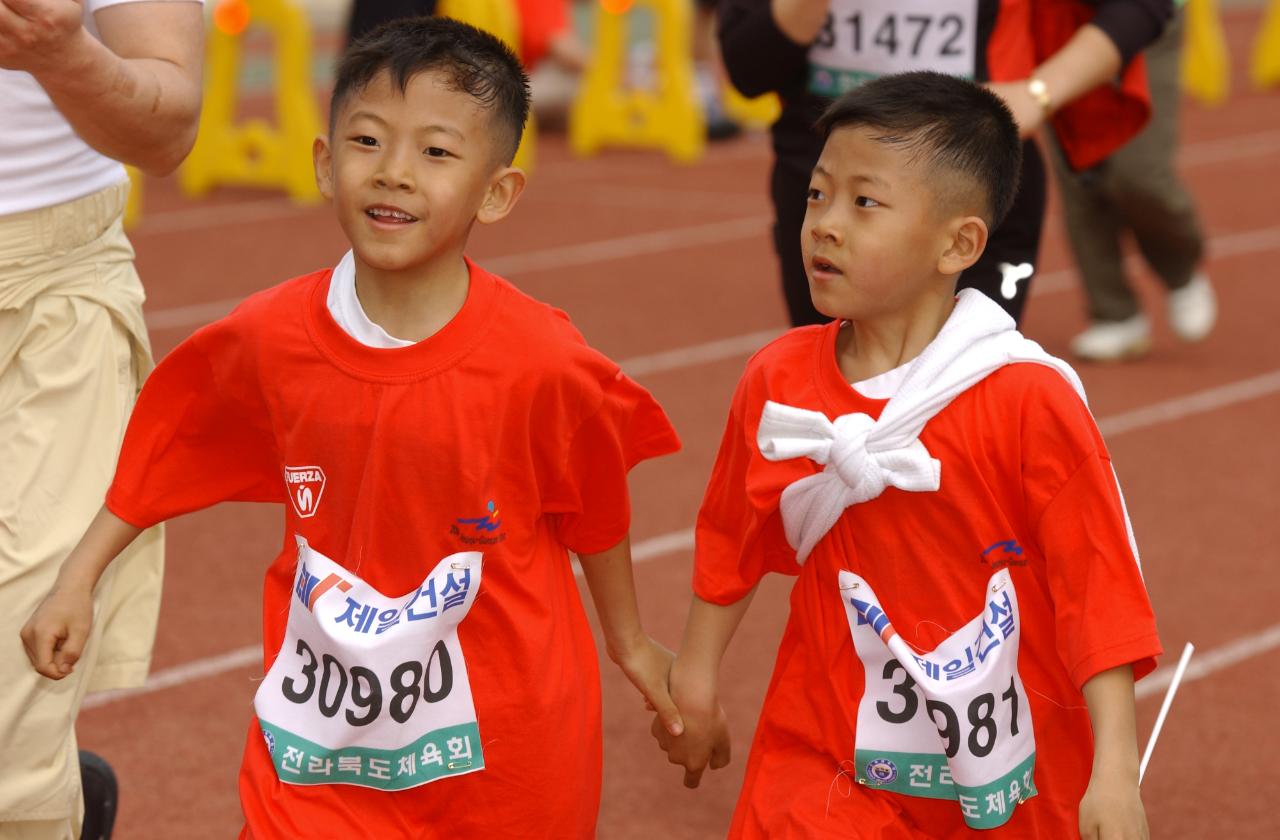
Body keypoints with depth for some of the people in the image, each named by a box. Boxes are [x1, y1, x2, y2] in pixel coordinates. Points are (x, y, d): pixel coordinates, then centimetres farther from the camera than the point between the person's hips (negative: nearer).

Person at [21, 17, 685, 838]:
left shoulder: (539, 362, -17)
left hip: (502, 736, -1)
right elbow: (166, 455, 8)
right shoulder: (270, 339, -9)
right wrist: (77, 581, 7)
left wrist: (630, 641, 12)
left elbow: (596, 504, -1)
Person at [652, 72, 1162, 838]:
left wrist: (1115, 774, -18)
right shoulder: (777, 381, -2)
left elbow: (1095, 590, -14)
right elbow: (732, 541, 14)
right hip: (827, 761, 3)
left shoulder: (1029, 400, -15)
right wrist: (696, 676, 21)